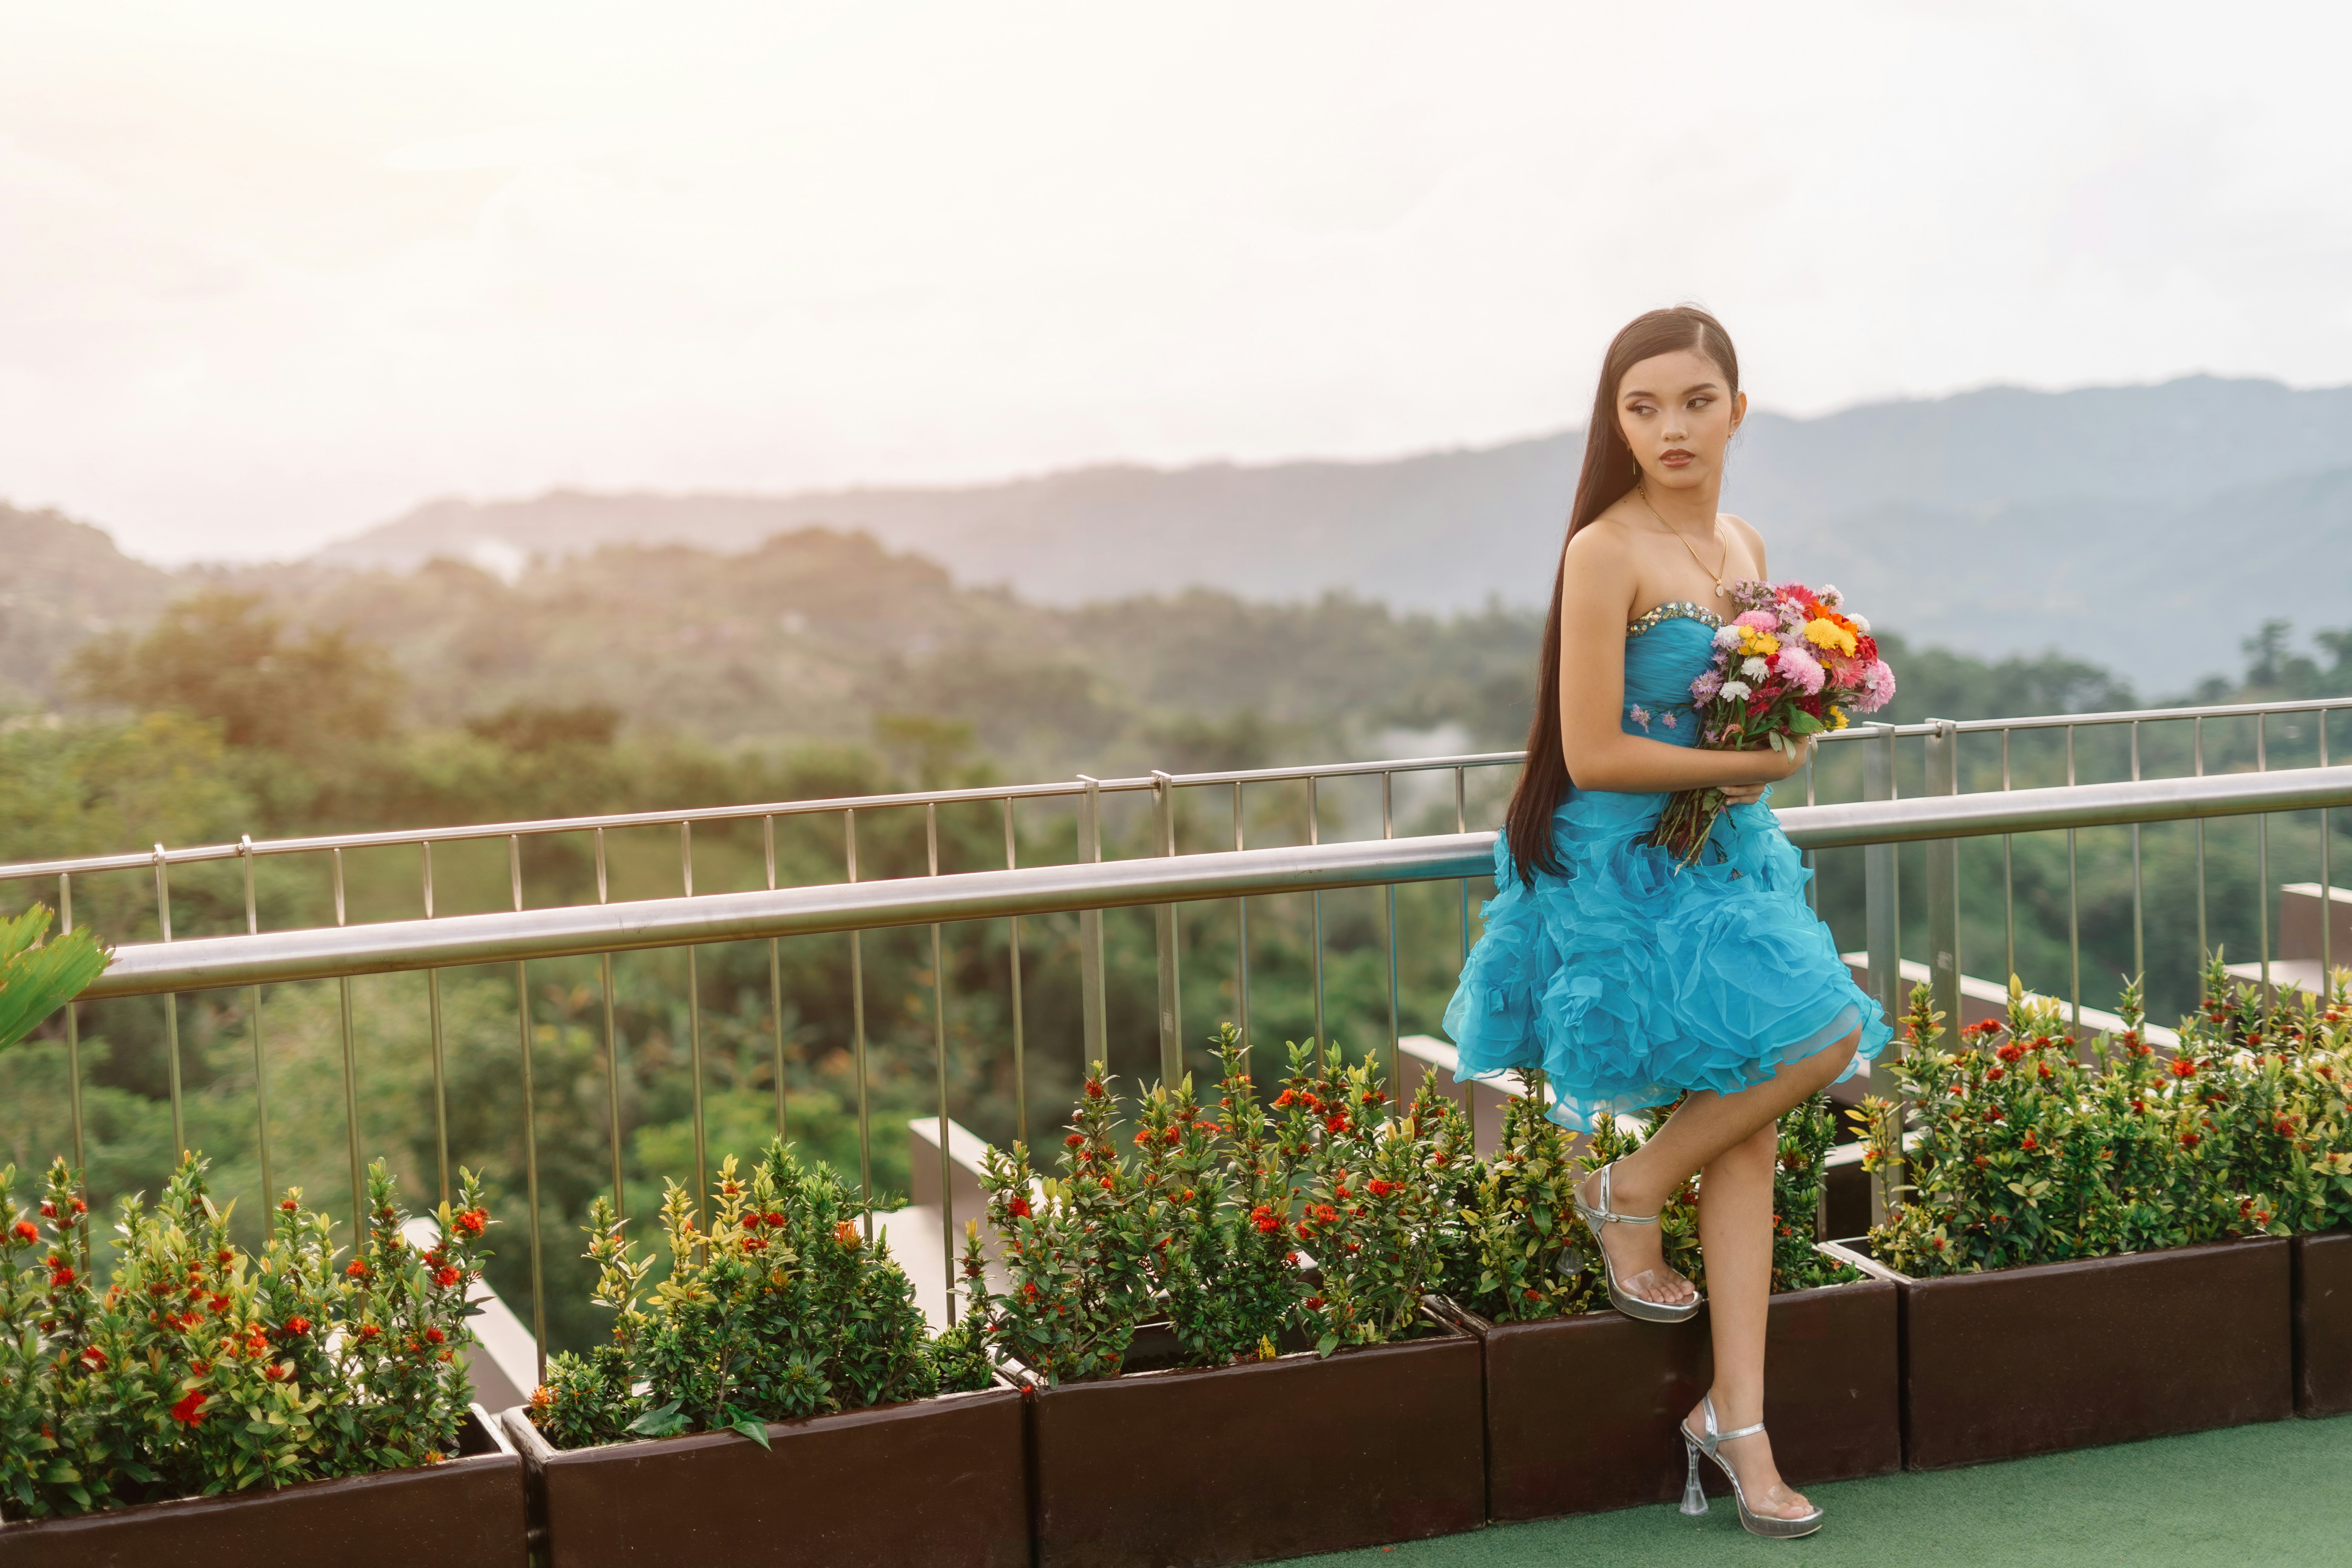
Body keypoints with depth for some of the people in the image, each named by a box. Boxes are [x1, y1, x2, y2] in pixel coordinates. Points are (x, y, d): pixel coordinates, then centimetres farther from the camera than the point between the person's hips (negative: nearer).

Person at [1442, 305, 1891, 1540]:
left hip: (1727, 858, 7)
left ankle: (1738, 1422, 9)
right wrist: (1756, 767, -12)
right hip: (1624, 867, -7)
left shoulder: (1743, 549, 10)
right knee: (1824, 1034, -19)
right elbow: (1593, 754, -17)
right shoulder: (1607, 554, -14)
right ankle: (1631, 1192, 5)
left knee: (1747, 1139, 3)